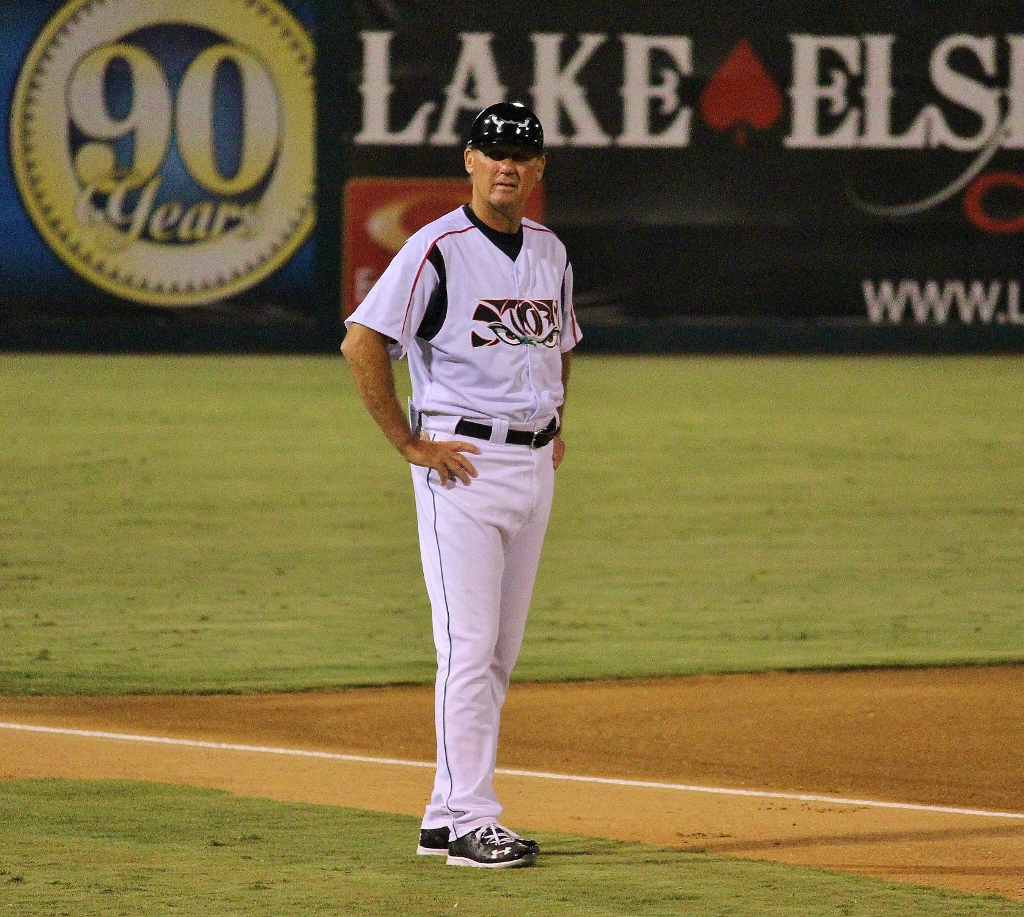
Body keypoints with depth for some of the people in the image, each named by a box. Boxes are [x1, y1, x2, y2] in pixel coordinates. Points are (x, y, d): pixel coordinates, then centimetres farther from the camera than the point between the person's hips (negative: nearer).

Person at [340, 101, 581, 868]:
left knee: (502, 652, 9)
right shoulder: (438, 249, -11)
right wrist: (410, 444, -16)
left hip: (535, 462, 8)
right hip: (464, 465, -8)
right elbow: (362, 342, -17)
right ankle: (471, 821, -10)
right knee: (469, 647, -10)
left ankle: (447, 815, 16)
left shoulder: (550, 252, 12)